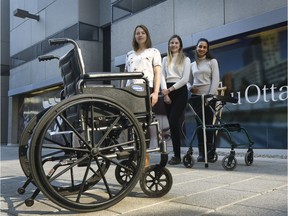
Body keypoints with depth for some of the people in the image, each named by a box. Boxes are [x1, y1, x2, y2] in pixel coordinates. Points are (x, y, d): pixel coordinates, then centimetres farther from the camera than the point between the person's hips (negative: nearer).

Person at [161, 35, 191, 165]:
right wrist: (165, 92, -8)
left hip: (180, 91, -4)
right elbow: (162, 76, 7)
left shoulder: (185, 59, 8)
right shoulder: (165, 60, 18)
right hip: (167, 92, 4)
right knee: (172, 123, 2)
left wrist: (170, 89, -10)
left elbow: (185, 79, -3)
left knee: (173, 121, -16)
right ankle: (176, 154, 9)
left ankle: (177, 155, -11)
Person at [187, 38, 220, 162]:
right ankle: (202, 152, 6)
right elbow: (189, 81, 18)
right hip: (196, 96, 3)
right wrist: (190, 88, -5)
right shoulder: (192, 65, 16)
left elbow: (215, 80, -3)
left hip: (209, 96, -3)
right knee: (200, 124, 0)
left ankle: (210, 152, 4)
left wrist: (210, 96, -13)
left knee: (208, 123, -4)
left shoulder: (212, 62, 6)